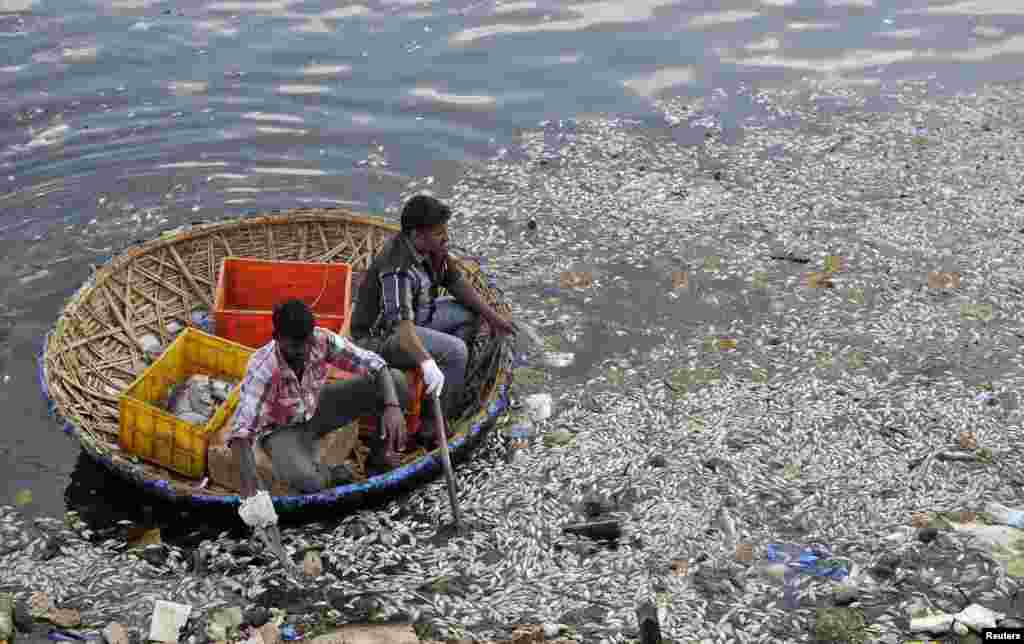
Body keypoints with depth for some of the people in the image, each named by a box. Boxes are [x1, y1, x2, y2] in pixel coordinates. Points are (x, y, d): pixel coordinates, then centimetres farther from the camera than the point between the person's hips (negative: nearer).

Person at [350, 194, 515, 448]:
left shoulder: (431, 247, -4)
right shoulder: (398, 269, -32)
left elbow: (455, 282, 9)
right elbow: (401, 326, -43)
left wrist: (492, 317, 6)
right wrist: (426, 362, -57)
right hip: (381, 335, -10)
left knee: (468, 312, 10)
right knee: (455, 351, -23)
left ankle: (450, 385, 13)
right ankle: (430, 430, -14)